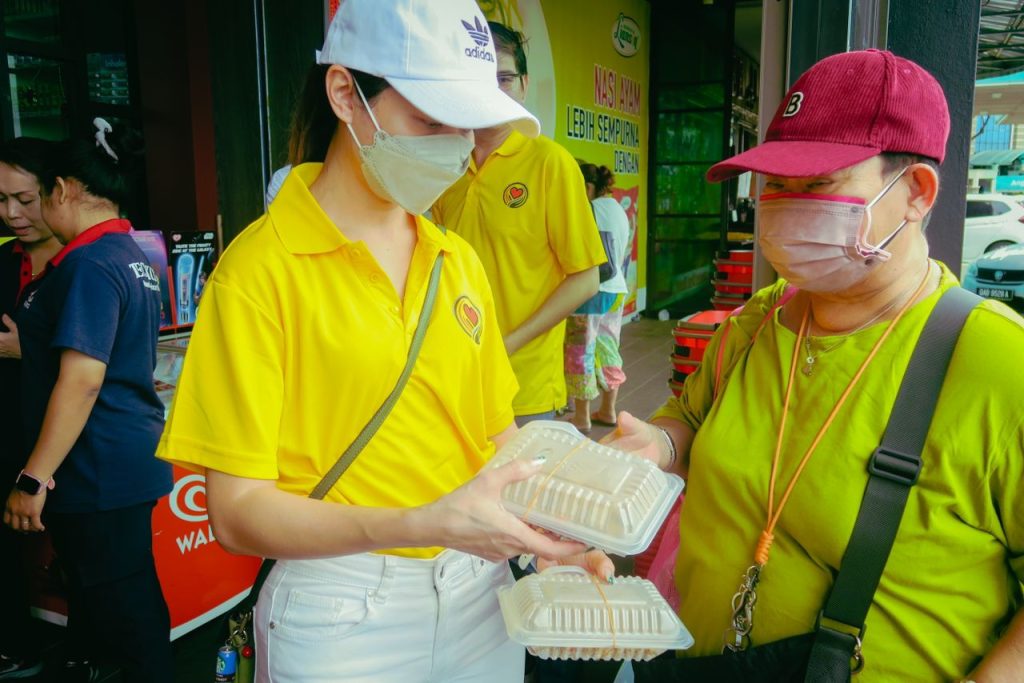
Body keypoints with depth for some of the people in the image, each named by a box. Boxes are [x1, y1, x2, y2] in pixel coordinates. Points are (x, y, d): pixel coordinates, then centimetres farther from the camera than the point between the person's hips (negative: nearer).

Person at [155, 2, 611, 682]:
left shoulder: (459, 260, 3)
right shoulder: (261, 269, -14)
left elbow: (496, 433, 8)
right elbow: (239, 511, -15)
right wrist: (424, 526, -27)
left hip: (480, 593, 6)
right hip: (344, 615, -5)